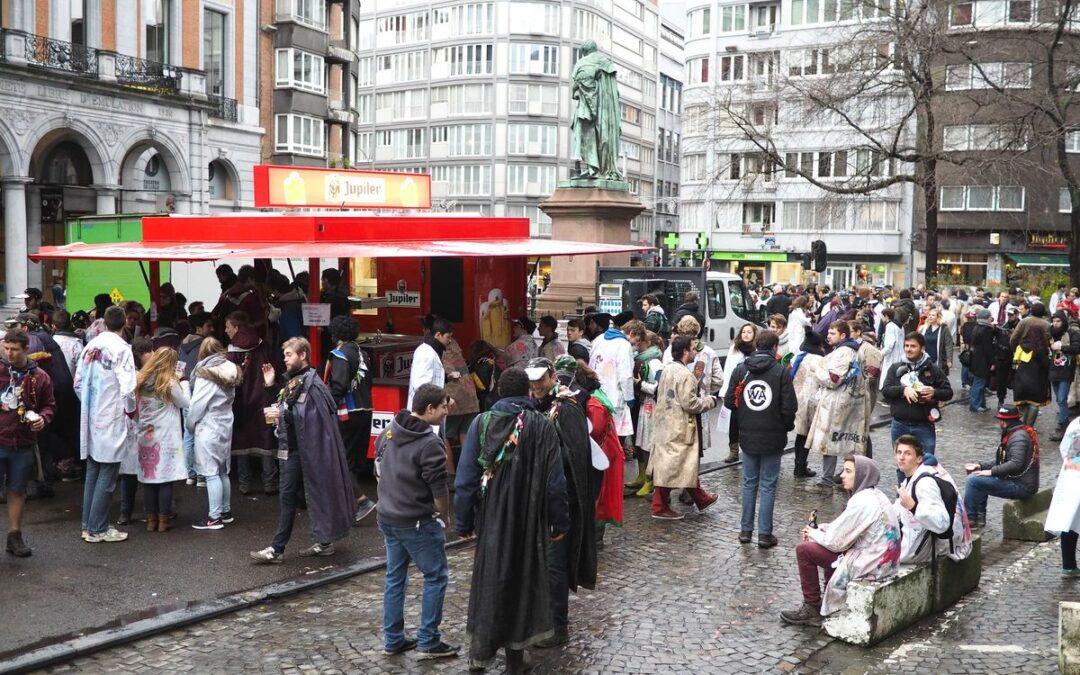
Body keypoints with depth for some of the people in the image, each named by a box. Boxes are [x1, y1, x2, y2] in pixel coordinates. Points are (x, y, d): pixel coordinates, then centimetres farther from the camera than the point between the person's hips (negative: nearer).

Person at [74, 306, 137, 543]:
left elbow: (78, 383, 10)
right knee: (107, 477, 0)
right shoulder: (122, 348, -13)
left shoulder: (90, 347, 7)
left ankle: (88, 525, 20)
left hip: (90, 419, 7)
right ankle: (98, 529, 4)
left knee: (92, 473, 14)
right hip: (112, 419, -7)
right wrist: (131, 410, -1)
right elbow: (127, 388, -19)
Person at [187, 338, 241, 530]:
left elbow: (197, 404, -12)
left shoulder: (205, 374, -13)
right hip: (226, 426, 8)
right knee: (222, 471, 15)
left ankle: (214, 517, -2)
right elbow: (229, 399, 8)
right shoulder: (229, 372, 7)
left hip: (208, 428, -8)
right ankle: (226, 511, 23)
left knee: (211, 473, -4)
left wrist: (189, 425, 2)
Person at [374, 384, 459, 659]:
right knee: (436, 577, 5)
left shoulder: (389, 432, 3)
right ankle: (428, 642, 10)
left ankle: (393, 640, 24)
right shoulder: (429, 444, -22)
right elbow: (439, 489, -18)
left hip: (388, 519, 8)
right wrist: (446, 517, 0)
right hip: (418, 523, -8)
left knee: (395, 578, 16)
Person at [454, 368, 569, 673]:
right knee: (524, 578, 12)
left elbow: (466, 478, -6)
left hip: (491, 520, 1)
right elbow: (555, 482, -6)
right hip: (530, 522, 0)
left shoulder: (481, 423, -7)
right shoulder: (543, 427, -8)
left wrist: (464, 521, 3)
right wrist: (559, 522, 4)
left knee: (489, 578, 15)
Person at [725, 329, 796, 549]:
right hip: (773, 438, -3)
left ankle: (746, 530, 19)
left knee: (749, 483, 15)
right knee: (768, 485, 5)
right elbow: (789, 407, -12)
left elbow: (729, 402, 1)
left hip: (747, 437, 3)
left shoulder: (740, 369, -1)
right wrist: (787, 426, 7)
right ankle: (764, 534, 8)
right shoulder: (780, 371, -11)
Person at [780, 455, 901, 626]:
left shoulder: (862, 502, -21)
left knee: (804, 550, -5)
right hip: (885, 562, 10)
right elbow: (845, 527, 16)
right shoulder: (876, 495, 8)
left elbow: (836, 541, -17)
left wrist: (814, 534, 1)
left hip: (869, 565, -10)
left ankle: (812, 608, 7)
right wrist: (821, 528, 5)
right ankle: (830, 599, 29)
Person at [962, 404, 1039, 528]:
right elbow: (1002, 460, 23)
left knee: (973, 480, -16)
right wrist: (980, 465, 12)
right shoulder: (1013, 434, 18)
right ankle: (980, 517, 12)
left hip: (1022, 487, -11)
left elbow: (1016, 464, -28)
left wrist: (992, 472, -21)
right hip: (1017, 482, 11)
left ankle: (969, 519, -6)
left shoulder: (1019, 437, -16)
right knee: (976, 476, 16)